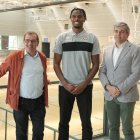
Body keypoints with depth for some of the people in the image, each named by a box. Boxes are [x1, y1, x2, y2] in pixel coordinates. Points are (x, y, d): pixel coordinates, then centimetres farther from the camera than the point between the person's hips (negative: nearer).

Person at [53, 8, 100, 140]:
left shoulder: (92, 38, 1)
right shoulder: (62, 37, 1)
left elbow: (95, 65, 1)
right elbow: (56, 64, 2)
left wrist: (83, 84, -8)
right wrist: (65, 84, -8)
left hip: (85, 87, 0)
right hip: (65, 87, 1)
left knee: (86, 122, 7)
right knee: (64, 121, 11)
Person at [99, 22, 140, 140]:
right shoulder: (107, 50, 11)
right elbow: (102, 71, 7)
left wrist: (120, 89, -16)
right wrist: (108, 86, -10)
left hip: (126, 96, -4)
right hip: (110, 96, 4)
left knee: (127, 129, 6)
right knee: (113, 127, 13)